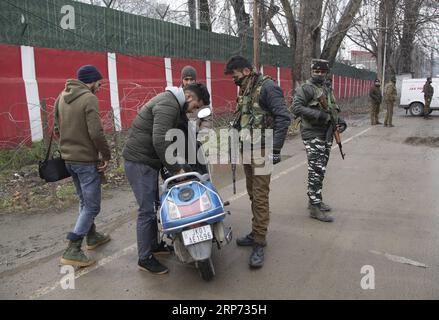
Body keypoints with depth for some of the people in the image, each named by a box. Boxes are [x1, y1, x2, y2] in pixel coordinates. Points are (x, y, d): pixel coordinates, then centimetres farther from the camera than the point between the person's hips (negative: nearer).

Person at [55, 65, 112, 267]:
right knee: (92, 205, -1)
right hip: (86, 160, -9)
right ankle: (72, 251, -2)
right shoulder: (89, 99, -15)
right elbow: (96, 133, -22)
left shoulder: (61, 97, 10)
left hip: (68, 158, 9)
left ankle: (92, 237, 36)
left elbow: (57, 129, 13)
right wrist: (106, 155, -11)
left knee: (84, 201, 22)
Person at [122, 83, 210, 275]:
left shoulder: (176, 106, 14)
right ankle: (145, 259, 8)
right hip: (139, 162, -10)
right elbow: (160, 141, -30)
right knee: (147, 210, -4)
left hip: (149, 161, 10)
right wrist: (176, 169, -24)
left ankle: (154, 245, 32)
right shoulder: (168, 105, -20)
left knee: (153, 206, 18)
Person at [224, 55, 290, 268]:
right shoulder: (245, 90, 17)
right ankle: (256, 233, 26)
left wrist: (276, 149, -20)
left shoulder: (267, 87, -11)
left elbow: (283, 118, -18)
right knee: (252, 194, 14)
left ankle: (259, 243, 0)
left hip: (261, 151, -9)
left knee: (260, 197, -7)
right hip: (247, 150, 9)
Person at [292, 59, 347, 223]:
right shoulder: (305, 89, -7)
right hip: (313, 135, -8)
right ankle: (315, 208, -5)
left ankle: (314, 200, 27)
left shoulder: (327, 90, 19)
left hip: (327, 135, 9)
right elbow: (296, 108, -19)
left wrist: (340, 121, 7)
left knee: (320, 170, 14)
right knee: (316, 171, -10)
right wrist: (319, 115, -24)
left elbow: (332, 110, 26)